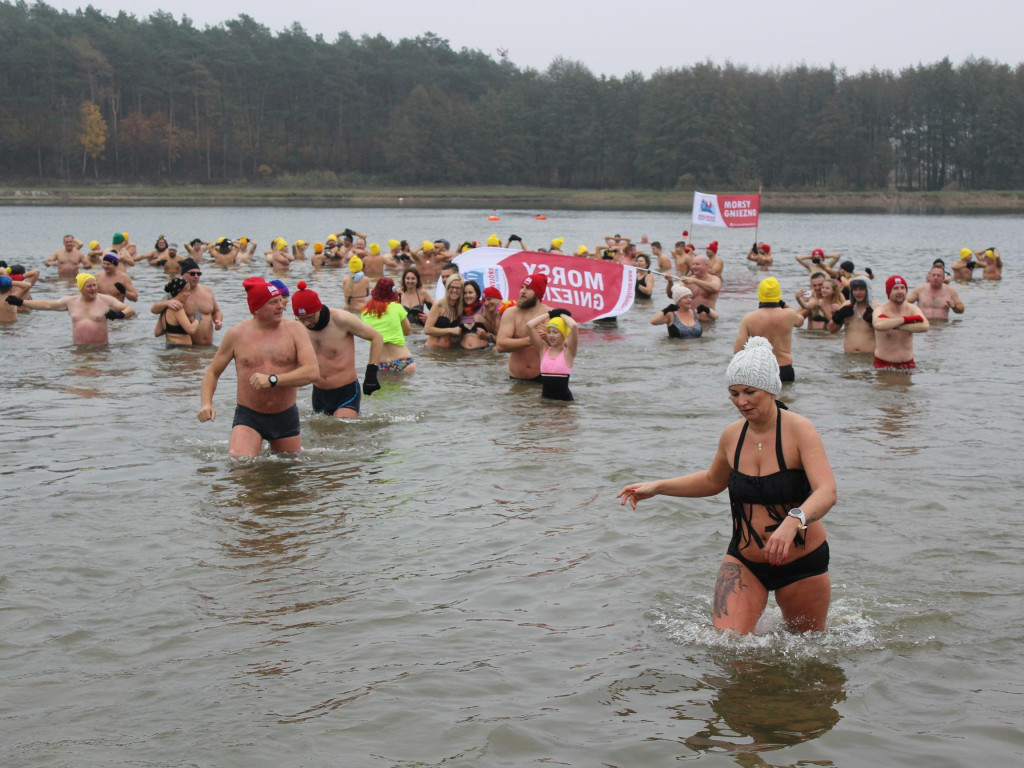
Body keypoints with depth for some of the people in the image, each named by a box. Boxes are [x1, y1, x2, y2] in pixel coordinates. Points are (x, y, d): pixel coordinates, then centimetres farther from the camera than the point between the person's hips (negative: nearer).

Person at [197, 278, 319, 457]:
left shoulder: (294, 330, -3)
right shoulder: (236, 334, -1)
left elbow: (313, 372, -15)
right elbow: (212, 372, 10)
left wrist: (273, 379, -26)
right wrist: (206, 403, -9)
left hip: (286, 417, 2)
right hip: (248, 416, -1)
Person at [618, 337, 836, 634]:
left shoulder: (799, 430, -18)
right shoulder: (732, 436, -1)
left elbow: (827, 492, -32)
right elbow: (713, 481, 22)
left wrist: (793, 522, -51)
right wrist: (656, 487, 14)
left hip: (802, 563, -3)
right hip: (743, 562, 3)